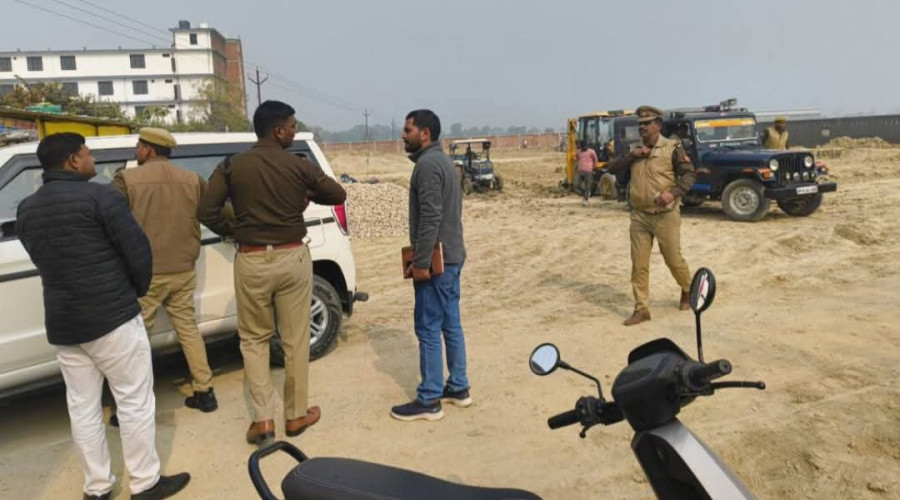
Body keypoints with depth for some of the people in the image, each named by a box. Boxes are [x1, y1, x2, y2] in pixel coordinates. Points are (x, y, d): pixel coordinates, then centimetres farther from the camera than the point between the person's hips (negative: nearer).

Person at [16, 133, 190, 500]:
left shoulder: (26, 209, 11)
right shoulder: (99, 196, -11)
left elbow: (43, 261, 17)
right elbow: (138, 250, -13)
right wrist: (138, 290, 5)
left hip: (61, 323, 7)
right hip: (112, 316, -7)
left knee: (82, 407, 14)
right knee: (135, 401, 4)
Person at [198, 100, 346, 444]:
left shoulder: (232, 166, -2)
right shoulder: (298, 165, -5)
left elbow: (205, 212, -6)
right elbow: (337, 195, 6)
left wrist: (233, 230, 11)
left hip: (251, 261, 1)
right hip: (292, 258, -1)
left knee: (254, 339, 15)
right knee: (295, 339, 11)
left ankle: (263, 419, 12)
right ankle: (296, 415, 22)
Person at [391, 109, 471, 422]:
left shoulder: (427, 164, -15)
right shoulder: (442, 160, 17)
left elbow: (430, 218, -23)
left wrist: (420, 262, -21)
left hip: (436, 260, -10)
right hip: (451, 256, 10)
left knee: (428, 330, -3)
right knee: (451, 325, 14)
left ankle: (429, 401, 5)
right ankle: (458, 388, 24)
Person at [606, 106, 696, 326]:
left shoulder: (672, 148, -6)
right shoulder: (635, 150, 11)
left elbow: (689, 174, -10)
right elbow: (612, 167, 5)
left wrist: (673, 193, -26)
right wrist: (632, 155, -10)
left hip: (665, 216, -4)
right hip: (639, 216, 4)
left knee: (673, 260, 8)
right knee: (639, 264, 2)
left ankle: (688, 292, 37)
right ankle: (641, 309, 9)